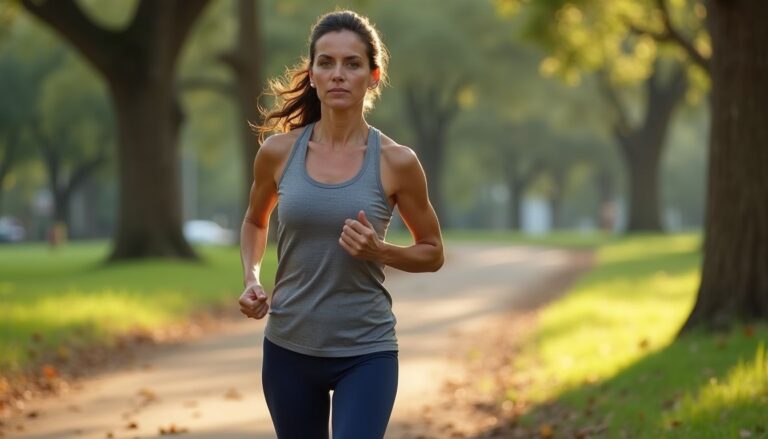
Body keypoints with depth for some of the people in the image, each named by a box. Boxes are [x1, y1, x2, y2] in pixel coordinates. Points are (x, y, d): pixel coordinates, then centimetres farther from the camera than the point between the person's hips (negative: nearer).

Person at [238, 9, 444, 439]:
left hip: (366, 352, -3)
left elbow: (432, 253, 4)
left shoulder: (396, 162, -8)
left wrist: (380, 251, -15)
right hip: (289, 348, 3)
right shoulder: (278, 151, -2)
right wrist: (252, 279, 0)